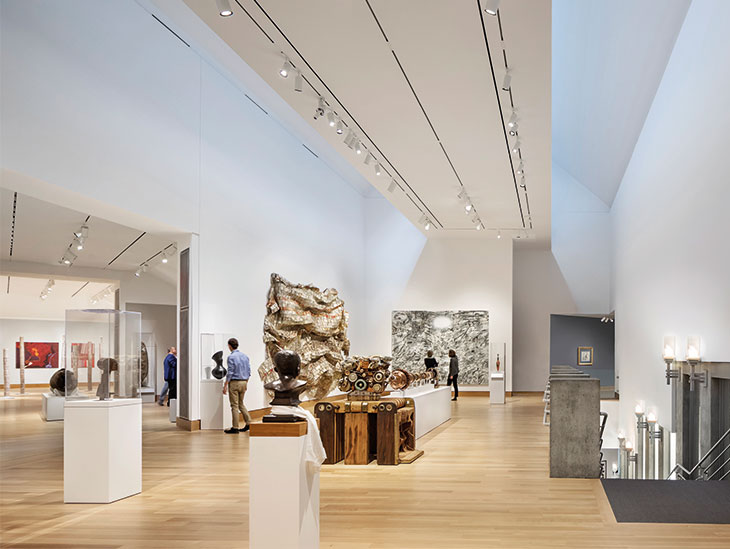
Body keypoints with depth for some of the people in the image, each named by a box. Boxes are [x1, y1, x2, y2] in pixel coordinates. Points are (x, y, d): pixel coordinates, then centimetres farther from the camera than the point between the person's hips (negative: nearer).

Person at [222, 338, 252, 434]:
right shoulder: (245, 356, 8)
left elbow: (230, 372, -16)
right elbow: (249, 371, 10)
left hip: (234, 382, -7)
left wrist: (225, 386, -12)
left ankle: (235, 428, 1)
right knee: (241, 404, 17)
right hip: (243, 382, 7)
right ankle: (248, 423, 8)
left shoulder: (231, 357, -12)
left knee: (234, 405, -2)